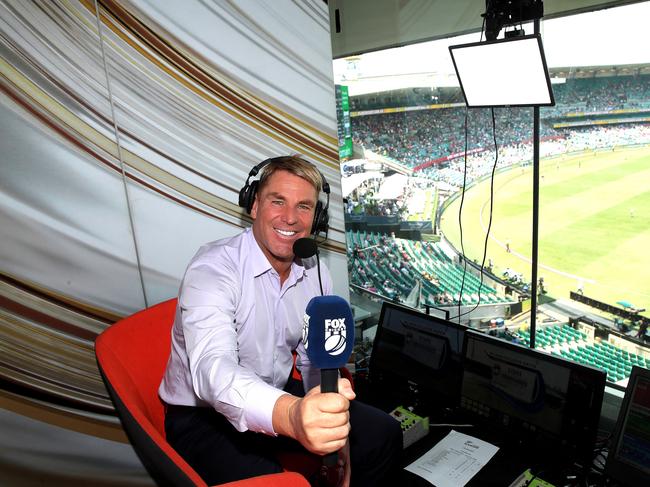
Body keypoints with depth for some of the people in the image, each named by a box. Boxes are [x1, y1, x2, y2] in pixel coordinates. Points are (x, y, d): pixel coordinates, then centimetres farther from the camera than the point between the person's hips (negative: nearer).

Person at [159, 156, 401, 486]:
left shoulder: (316, 276, -2)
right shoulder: (212, 269, -24)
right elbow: (212, 369, -39)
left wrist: (334, 433, -5)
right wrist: (291, 416, -58)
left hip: (281, 394, 6)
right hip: (205, 415, -5)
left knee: (383, 434, -1)